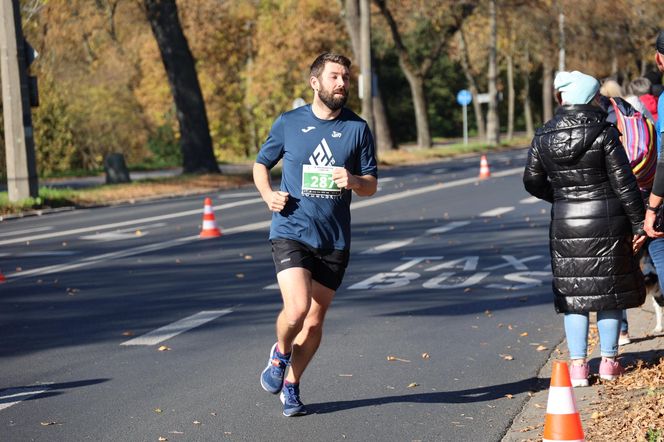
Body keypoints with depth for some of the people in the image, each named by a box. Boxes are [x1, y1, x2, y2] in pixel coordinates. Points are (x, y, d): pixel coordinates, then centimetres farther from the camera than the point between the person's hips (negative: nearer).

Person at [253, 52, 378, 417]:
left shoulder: (358, 129, 4)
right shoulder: (288, 123, 2)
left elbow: (371, 185, 9)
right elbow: (261, 164, 15)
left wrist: (354, 181, -15)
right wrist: (268, 194, -5)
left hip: (334, 239, 2)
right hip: (291, 232, -2)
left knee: (315, 321, 9)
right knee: (296, 309, -20)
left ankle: (291, 385, 30)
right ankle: (280, 353, 13)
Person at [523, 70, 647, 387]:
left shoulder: (543, 137, -1)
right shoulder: (604, 133, -11)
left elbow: (532, 180, 7)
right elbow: (623, 182, -10)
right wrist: (638, 223, -4)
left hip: (566, 222, 2)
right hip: (607, 221, -2)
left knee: (573, 292, 8)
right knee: (609, 289, 10)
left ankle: (578, 364, 4)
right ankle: (609, 361, 16)